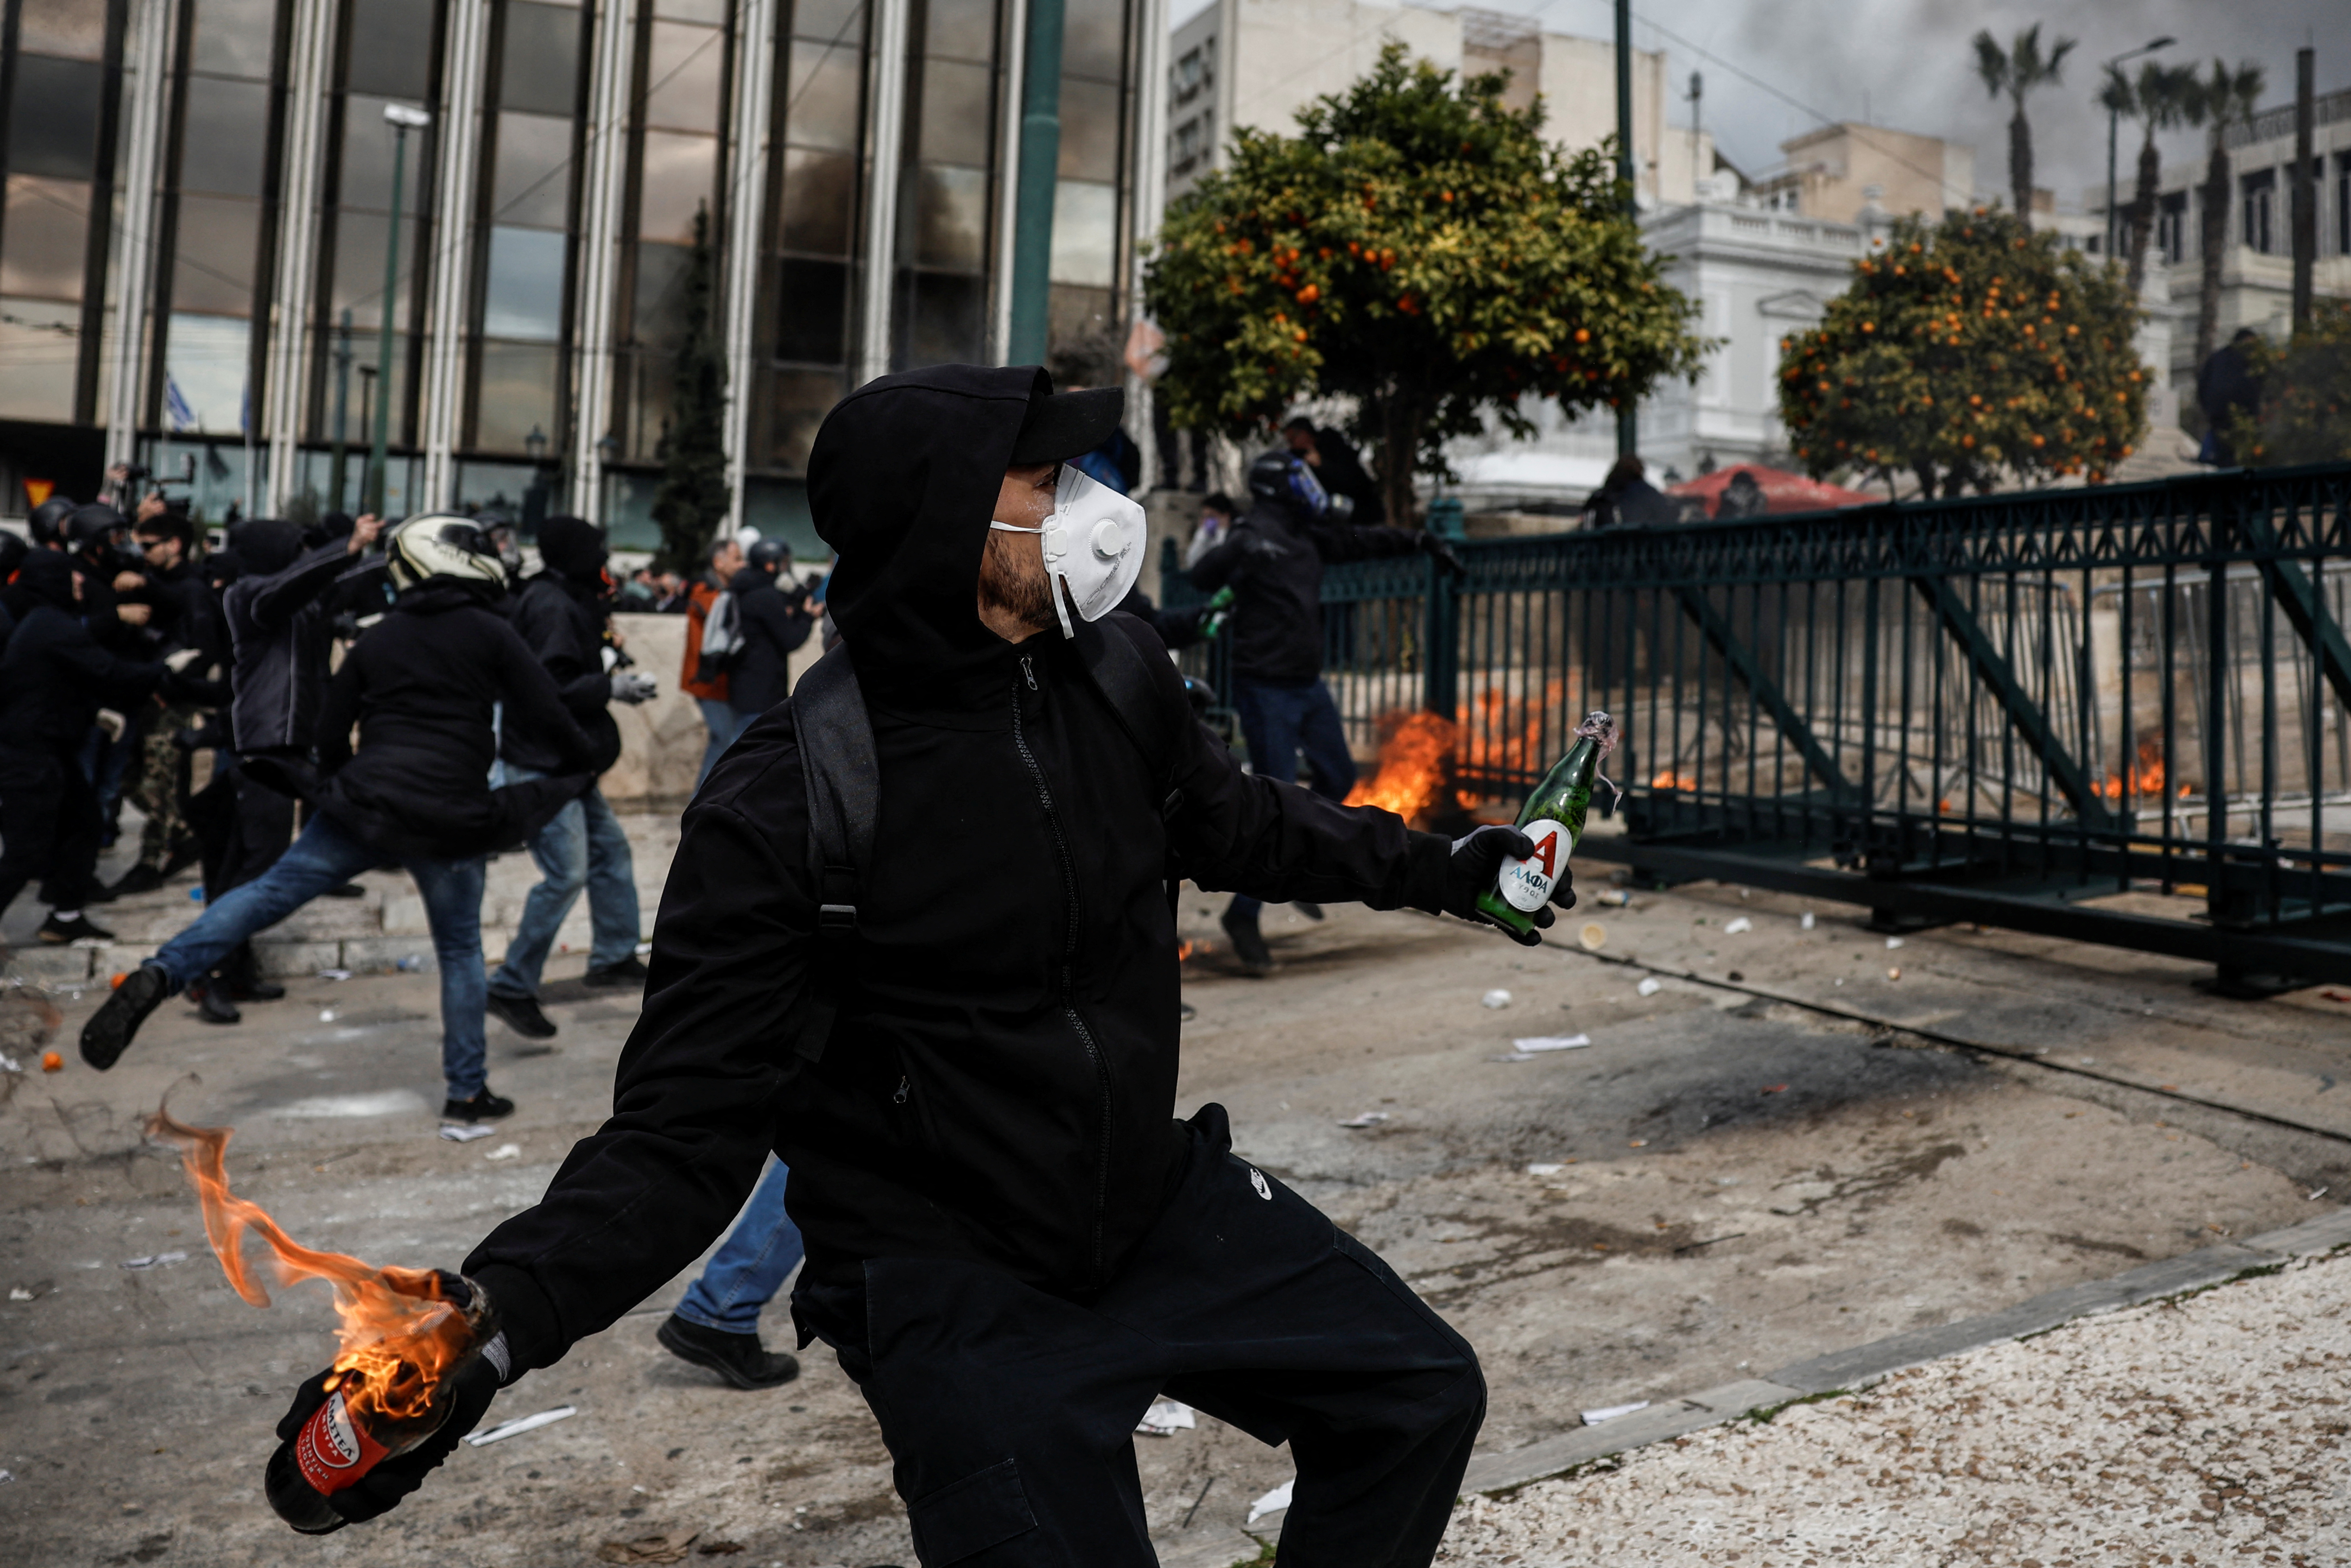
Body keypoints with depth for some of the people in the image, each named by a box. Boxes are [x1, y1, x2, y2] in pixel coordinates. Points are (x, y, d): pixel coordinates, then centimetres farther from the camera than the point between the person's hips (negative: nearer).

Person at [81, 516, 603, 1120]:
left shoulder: (377, 640, 14)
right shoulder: (492, 634, 1)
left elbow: (329, 731, 16)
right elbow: (547, 712, -3)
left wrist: (350, 782, 33)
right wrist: (582, 759, 17)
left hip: (364, 799, 3)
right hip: (449, 818, -2)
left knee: (267, 893, 3)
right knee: (460, 950, 11)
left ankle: (158, 976, -19)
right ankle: (468, 1091, 15)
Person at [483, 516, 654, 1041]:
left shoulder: (567, 602, 14)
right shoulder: (551, 606, -18)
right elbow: (551, 688, -24)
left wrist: (611, 681, 5)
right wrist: (612, 688, -15)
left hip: (567, 761, 11)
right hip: (541, 764, -11)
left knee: (611, 847, 17)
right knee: (567, 874, -13)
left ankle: (613, 957, 29)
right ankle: (513, 987, -6)